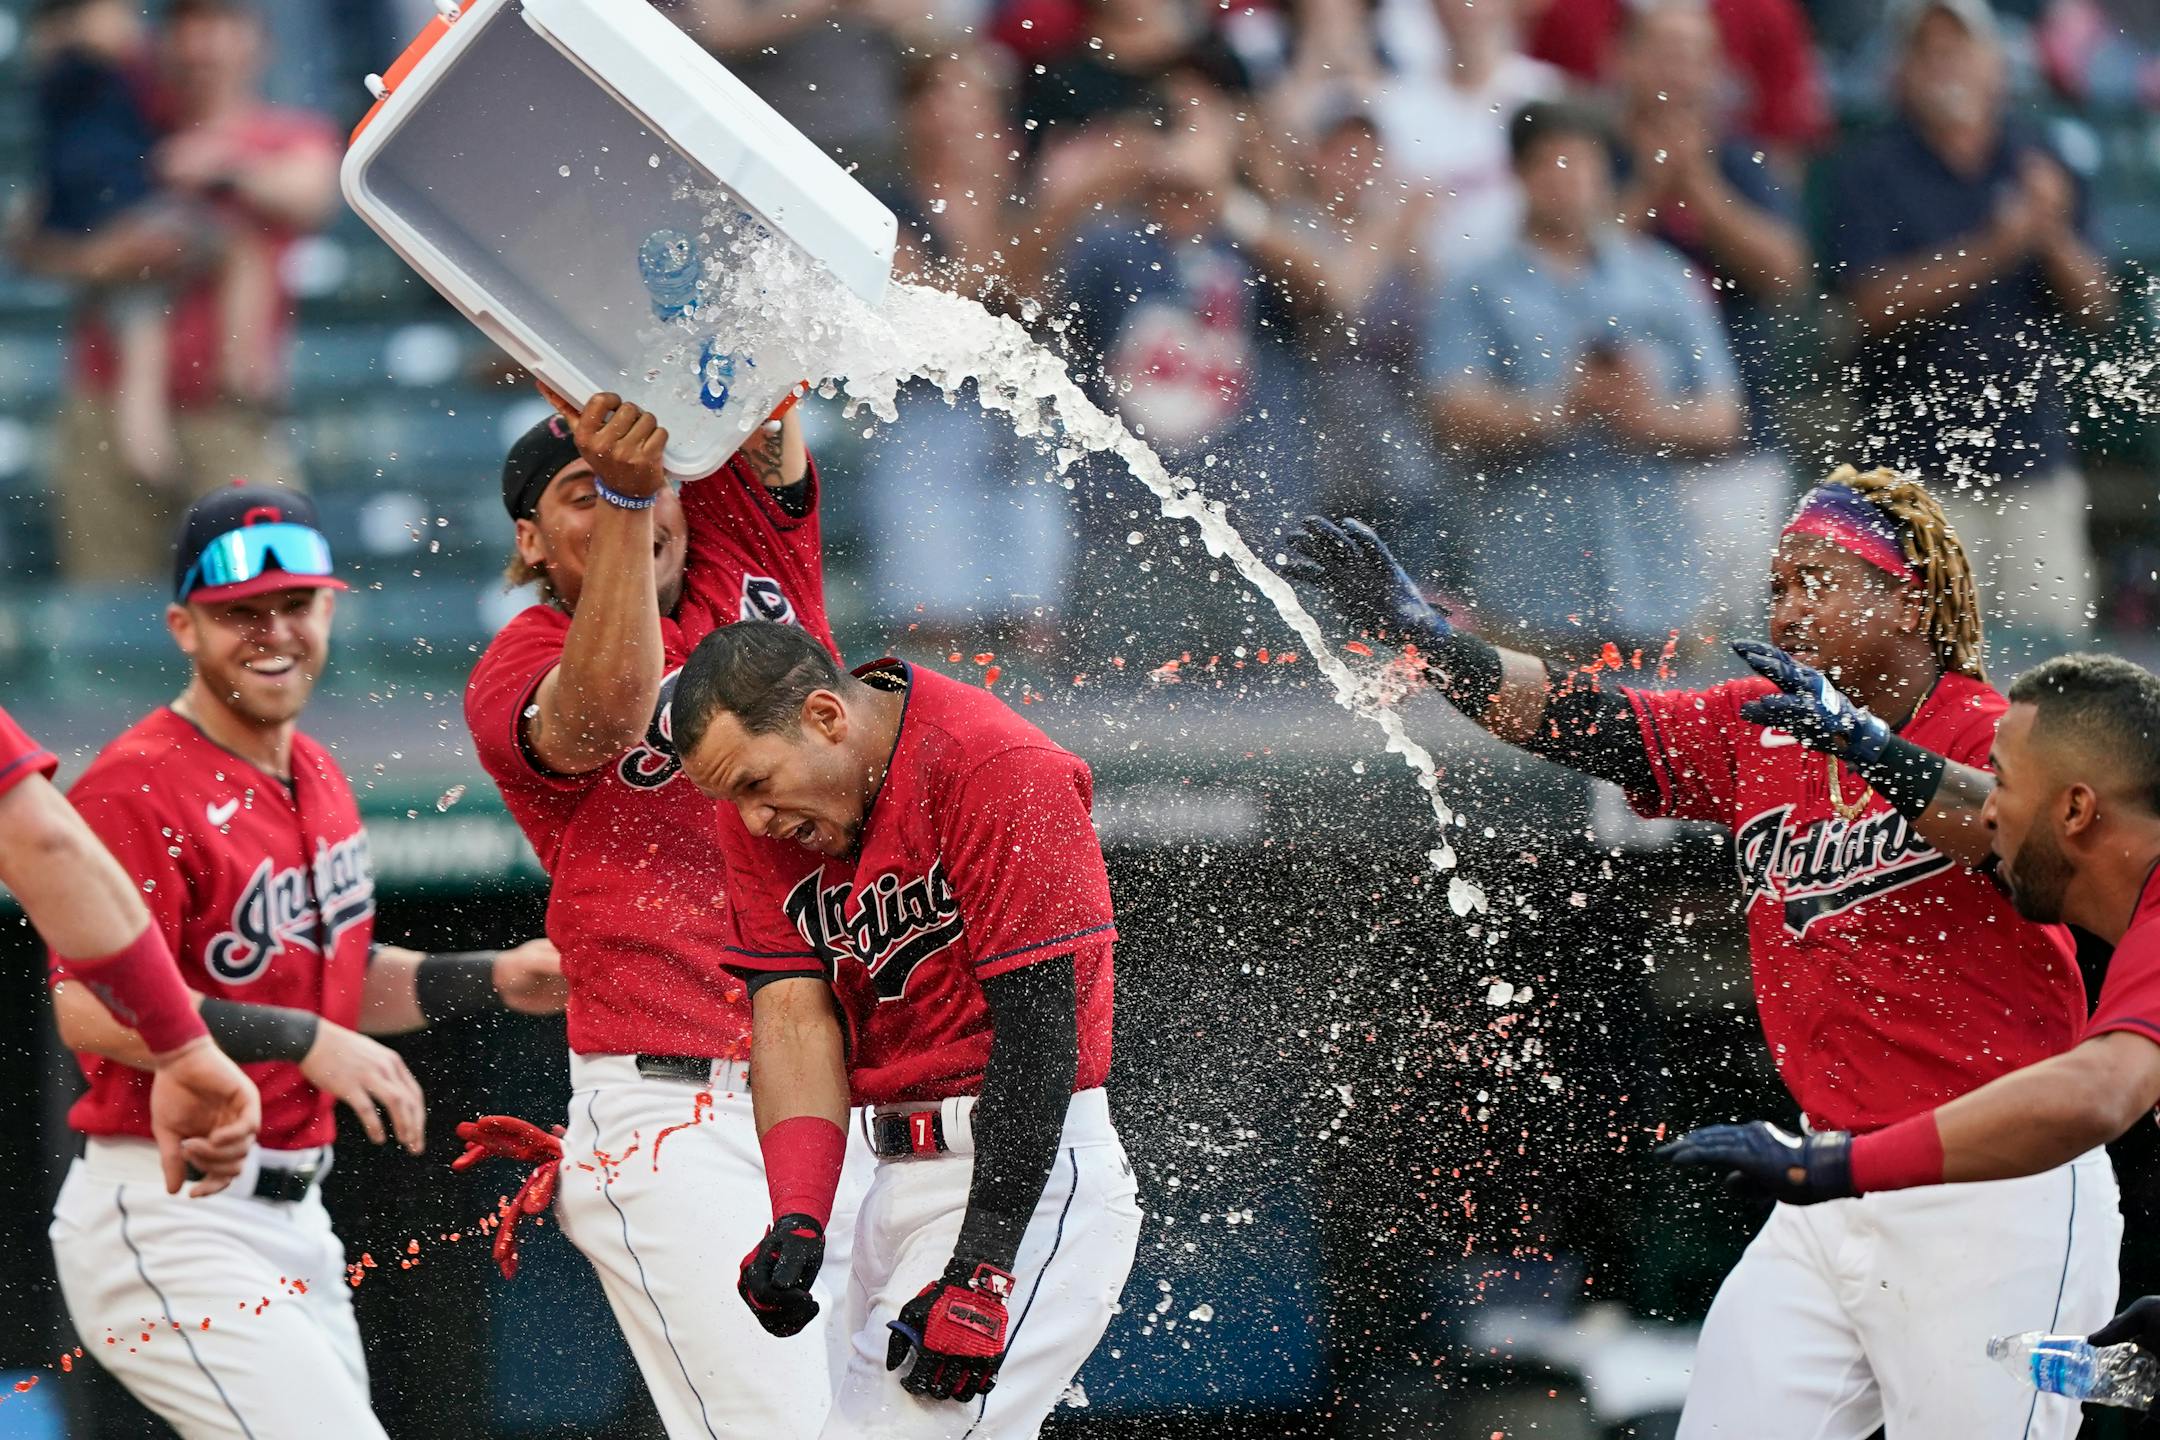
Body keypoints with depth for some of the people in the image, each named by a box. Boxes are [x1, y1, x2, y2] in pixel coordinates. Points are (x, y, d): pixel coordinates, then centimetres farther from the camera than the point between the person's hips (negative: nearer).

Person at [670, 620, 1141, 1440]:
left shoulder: (1000, 773, -17)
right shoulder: (768, 811, 6)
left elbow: (1039, 1033, -19)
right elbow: (794, 1016, 0)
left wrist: (980, 1270, -23)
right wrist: (796, 1223, -16)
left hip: (1024, 1174, -8)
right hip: (903, 1179, 8)